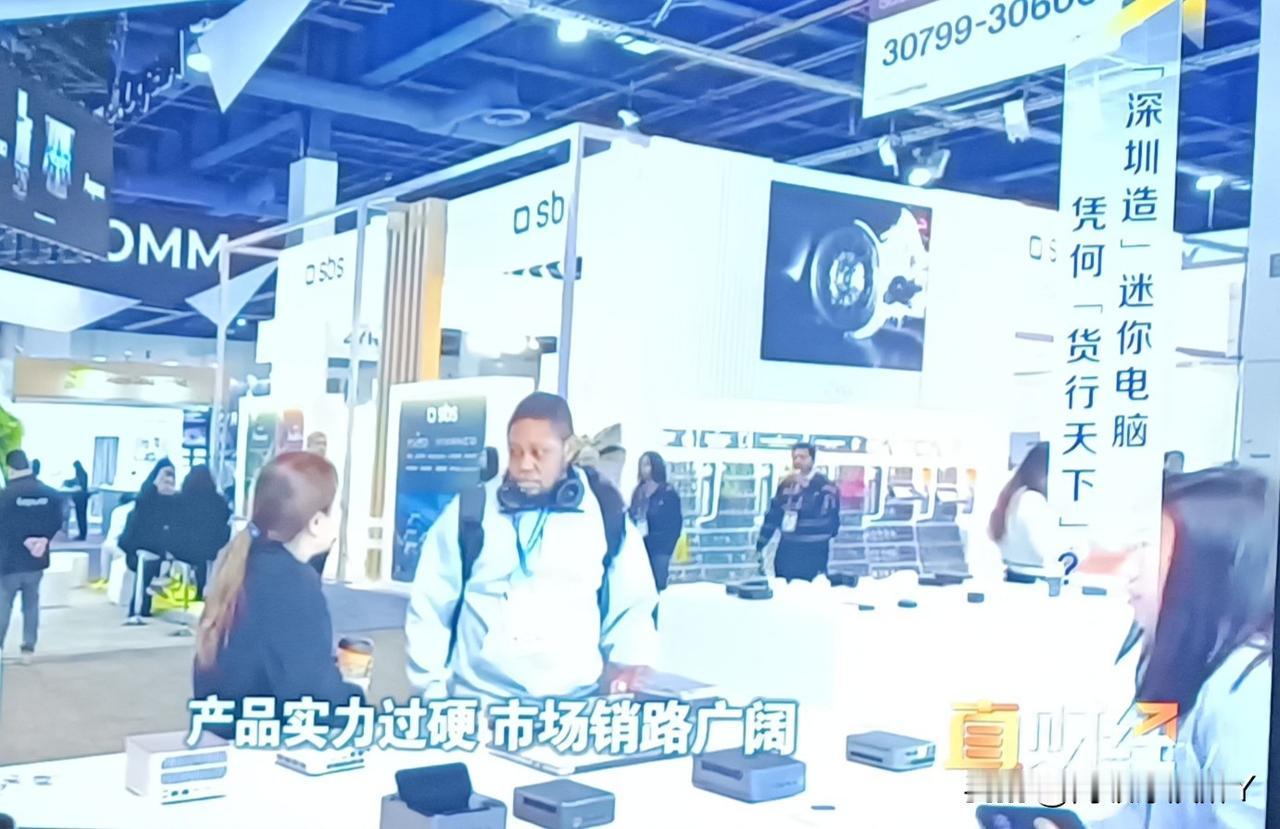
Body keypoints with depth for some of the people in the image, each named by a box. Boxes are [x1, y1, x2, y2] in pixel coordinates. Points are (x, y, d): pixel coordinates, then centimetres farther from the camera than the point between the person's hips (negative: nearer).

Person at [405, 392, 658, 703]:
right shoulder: (469, 513, -1)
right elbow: (429, 608, 4)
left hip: (576, 701, 1)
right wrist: (432, 688, 0)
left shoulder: (604, 512, 1)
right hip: (478, 697, 0)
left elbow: (633, 604, 8)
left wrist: (628, 665, -4)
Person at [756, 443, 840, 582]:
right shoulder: (786, 485, 11)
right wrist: (760, 544, 14)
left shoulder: (824, 485, -6)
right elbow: (773, 516, 16)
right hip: (787, 549, 6)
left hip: (813, 551, -5)